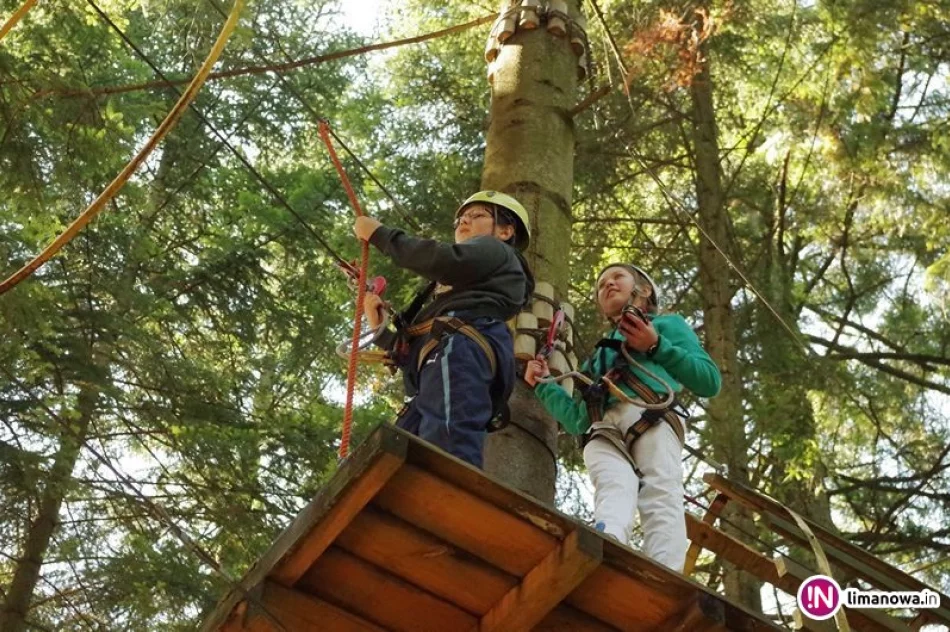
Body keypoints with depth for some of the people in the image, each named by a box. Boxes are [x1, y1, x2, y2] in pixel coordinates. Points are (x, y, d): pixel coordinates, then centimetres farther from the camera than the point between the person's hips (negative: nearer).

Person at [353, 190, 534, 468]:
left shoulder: (496, 250, 23)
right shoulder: (457, 290, 45)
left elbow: (445, 260, -2)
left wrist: (379, 233, 9)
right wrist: (380, 327, 26)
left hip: (461, 350, -8)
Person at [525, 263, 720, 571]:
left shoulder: (667, 323, 31)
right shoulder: (598, 356, 44)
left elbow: (710, 381, 15)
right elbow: (580, 421, 36)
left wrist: (657, 346, 7)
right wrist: (543, 385, 34)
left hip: (651, 417, -2)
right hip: (603, 430, 2)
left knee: (661, 497, -30)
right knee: (614, 488, -32)